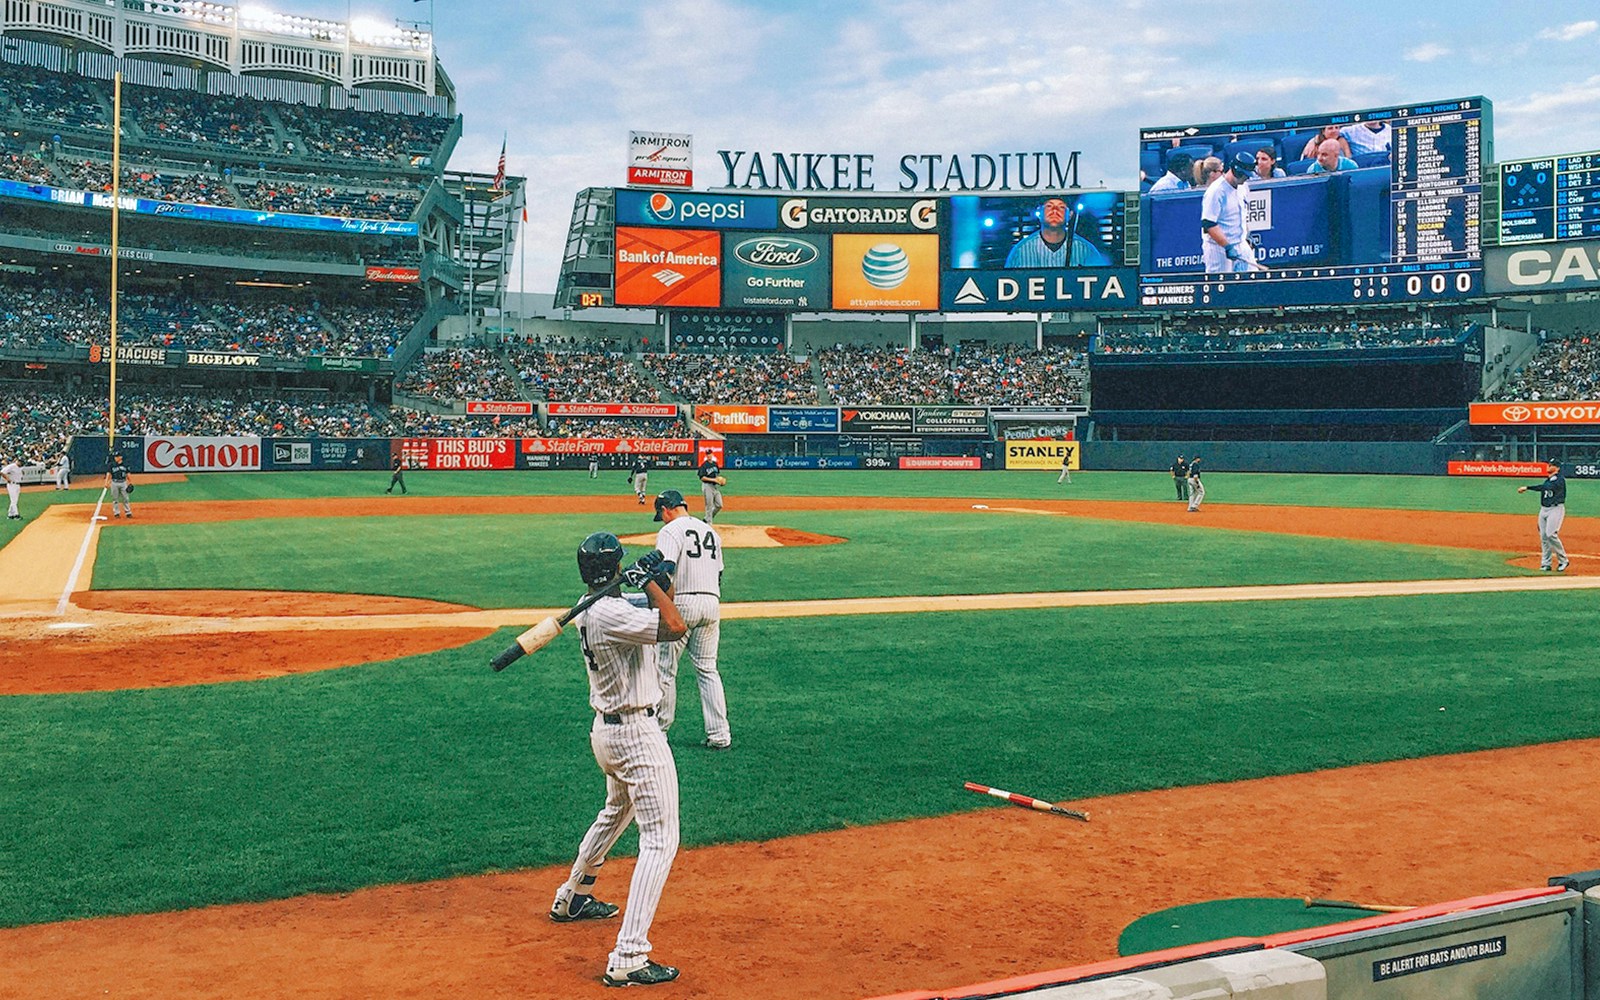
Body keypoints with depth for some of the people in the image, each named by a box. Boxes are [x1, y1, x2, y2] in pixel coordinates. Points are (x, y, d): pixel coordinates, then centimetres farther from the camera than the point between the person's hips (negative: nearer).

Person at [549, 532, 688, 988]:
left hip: (605, 729, 10)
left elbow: (659, 619, 17)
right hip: (637, 735, -10)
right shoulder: (612, 613, -22)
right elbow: (675, 628, -30)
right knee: (660, 839, -9)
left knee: (616, 813, 33)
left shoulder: (588, 609, 7)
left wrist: (658, 582, 1)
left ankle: (573, 898, 50)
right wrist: (650, 580, -19)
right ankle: (628, 959, -14)